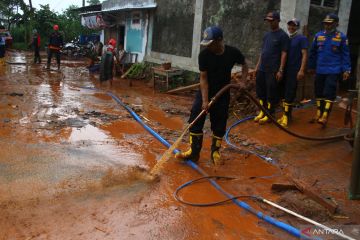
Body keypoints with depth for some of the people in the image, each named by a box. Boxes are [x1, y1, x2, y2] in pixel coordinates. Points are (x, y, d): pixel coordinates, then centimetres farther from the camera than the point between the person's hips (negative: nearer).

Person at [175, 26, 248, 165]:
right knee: (195, 121, -5)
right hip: (205, 92, 0)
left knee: (219, 124, 4)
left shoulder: (233, 52, -14)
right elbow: (203, 78, -17)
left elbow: (244, 65, 7)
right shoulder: (204, 55, -17)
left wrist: (243, 82, -7)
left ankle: (215, 152, 21)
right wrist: (205, 100, -23)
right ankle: (194, 152, 6)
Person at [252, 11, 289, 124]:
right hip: (262, 69, 7)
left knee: (271, 93, 0)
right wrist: (257, 67, 15)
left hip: (273, 70, -7)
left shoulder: (283, 35, -6)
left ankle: (269, 114, 12)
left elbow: (284, 54, -10)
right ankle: (262, 112, 23)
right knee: (261, 91, 11)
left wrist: (280, 70, -16)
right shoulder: (267, 35, 14)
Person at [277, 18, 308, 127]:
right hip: (284, 70, 6)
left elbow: (304, 55, -9)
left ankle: (286, 116, -1)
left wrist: (302, 70, -18)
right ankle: (286, 115, 18)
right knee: (283, 93, 8)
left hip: (294, 71, -6)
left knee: (289, 94, -6)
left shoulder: (302, 39, -3)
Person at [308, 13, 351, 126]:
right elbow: (313, 52, 12)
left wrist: (346, 70, -4)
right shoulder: (318, 35, 4)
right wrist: (311, 66, 15)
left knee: (329, 93, -9)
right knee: (319, 93, 11)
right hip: (320, 70, 4)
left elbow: (345, 55, 1)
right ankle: (319, 114, 24)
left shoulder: (341, 37, -2)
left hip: (333, 71, -4)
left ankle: (325, 117, -5)